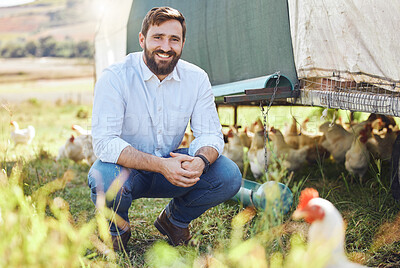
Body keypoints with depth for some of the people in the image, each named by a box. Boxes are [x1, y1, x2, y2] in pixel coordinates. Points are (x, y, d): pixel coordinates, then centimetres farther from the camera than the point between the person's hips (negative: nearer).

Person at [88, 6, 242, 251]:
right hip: (127, 169, -3)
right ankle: (118, 226, 1)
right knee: (105, 180, -37)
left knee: (229, 176, -19)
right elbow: (104, 142, -27)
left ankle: (175, 219, 10)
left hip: (173, 166, 3)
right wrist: (160, 165, -38)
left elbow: (210, 134, -7)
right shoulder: (114, 78, -20)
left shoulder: (196, 78, -8)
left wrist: (200, 161, -33)